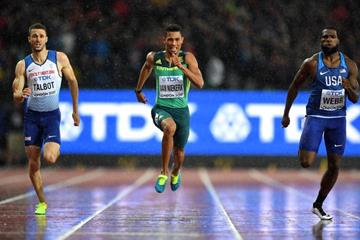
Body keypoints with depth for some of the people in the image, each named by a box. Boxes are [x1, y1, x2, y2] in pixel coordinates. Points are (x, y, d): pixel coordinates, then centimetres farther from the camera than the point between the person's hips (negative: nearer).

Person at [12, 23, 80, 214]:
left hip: (52, 115, -2)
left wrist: (75, 110, 11)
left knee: (49, 158, -20)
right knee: (33, 163, 1)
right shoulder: (23, 65, -2)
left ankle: (56, 149, 17)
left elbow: (72, 82, 8)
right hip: (32, 115, 2)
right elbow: (16, 96, -5)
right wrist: (20, 95, -30)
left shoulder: (59, 58, -4)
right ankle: (42, 202, 17)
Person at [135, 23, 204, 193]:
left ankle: (175, 173, 51)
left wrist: (181, 66, -32)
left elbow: (200, 83, -22)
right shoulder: (154, 58, -4)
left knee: (179, 153, 13)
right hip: (161, 109, -1)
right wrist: (138, 91, 31)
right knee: (170, 128, -36)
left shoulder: (188, 58, -10)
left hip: (181, 110, 1)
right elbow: (147, 68, 21)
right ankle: (164, 172, -22)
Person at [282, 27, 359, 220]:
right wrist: (286, 114, 7)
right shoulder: (312, 63, -7)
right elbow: (294, 87, 5)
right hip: (316, 116, -3)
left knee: (335, 166, 4)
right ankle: (304, 147, 21)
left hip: (338, 118, 3)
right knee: (306, 163, -17)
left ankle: (318, 205, 22)